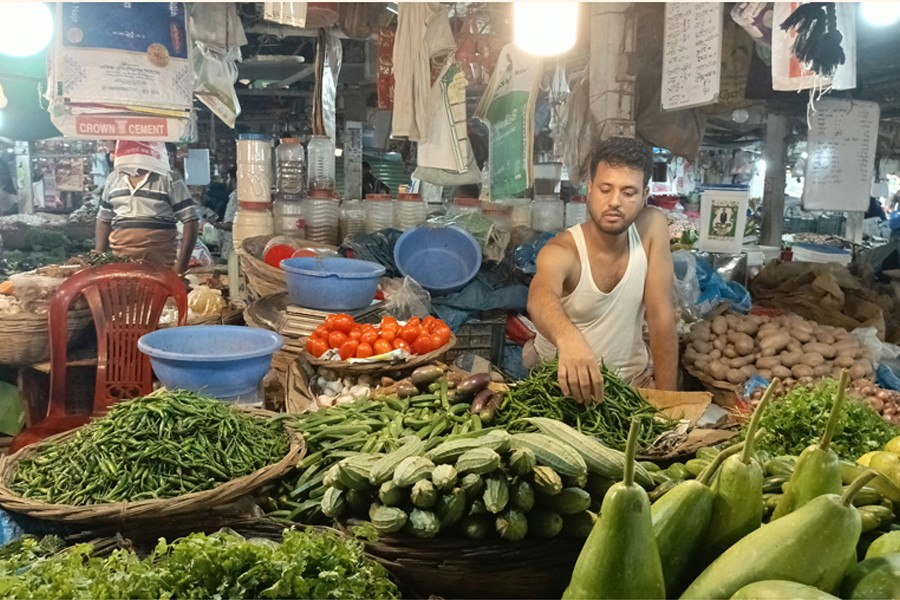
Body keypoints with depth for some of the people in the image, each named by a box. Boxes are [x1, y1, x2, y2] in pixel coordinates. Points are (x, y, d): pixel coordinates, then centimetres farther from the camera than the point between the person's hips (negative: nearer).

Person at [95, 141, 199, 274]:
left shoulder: (169, 178, -5)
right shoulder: (114, 178, 10)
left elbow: (190, 220, -6)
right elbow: (104, 219, 19)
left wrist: (181, 265, -13)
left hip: (160, 262, -4)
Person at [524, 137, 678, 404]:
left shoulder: (652, 227, -11)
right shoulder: (560, 252, -21)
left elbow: (661, 316, -10)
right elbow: (541, 297, -43)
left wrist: (666, 397, -14)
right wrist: (568, 338, -65)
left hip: (631, 378, 3)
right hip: (560, 377, -3)